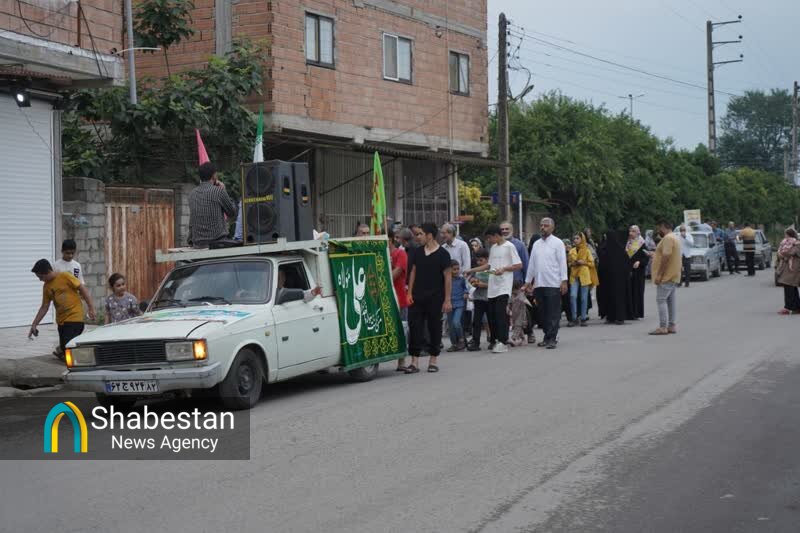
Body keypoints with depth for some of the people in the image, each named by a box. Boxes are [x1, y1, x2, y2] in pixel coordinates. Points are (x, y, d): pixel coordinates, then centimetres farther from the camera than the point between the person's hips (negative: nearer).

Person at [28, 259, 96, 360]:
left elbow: (83, 289, -9)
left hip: (74, 318, -7)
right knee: (64, 348, 8)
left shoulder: (65, 276, -9)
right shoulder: (47, 287, 10)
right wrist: (34, 324, 12)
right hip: (61, 321, 7)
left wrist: (91, 308, -13)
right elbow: (44, 307, 15)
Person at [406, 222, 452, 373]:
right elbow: (413, 272, 13)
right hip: (417, 297, 4)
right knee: (414, 327, -1)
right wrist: (409, 293, 4)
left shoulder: (442, 254, -5)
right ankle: (414, 362, 3)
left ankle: (433, 361, 15)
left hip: (435, 298, -4)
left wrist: (447, 299, -9)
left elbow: (447, 277, -5)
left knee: (434, 328, 5)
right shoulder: (417, 252, 9)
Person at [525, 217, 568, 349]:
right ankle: (548, 336, 18)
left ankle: (552, 339, -4)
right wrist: (528, 281, 16)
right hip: (539, 284, 6)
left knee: (553, 313, -5)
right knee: (542, 313, 9)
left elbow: (563, 262, -6)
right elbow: (531, 263, 17)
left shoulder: (558, 243, -1)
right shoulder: (536, 244, 15)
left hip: (553, 284, -6)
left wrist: (564, 281, -13)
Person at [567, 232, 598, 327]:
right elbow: (569, 263, 18)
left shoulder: (587, 251, 4)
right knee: (573, 296, -10)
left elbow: (592, 263, 4)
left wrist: (583, 262, -11)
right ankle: (574, 318, -4)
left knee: (584, 297, 1)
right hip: (574, 275, 2)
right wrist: (573, 263, -3)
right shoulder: (572, 251, 12)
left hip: (584, 275, -2)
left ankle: (583, 318, 9)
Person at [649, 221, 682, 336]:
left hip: (666, 276, -10)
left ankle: (663, 327, -13)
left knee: (661, 300, -10)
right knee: (671, 301, 10)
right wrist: (654, 255, 24)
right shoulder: (675, 237, 18)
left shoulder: (668, 238, -16)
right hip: (674, 276, 10)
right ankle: (672, 325, 12)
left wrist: (659, 274, -23)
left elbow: (666, 257, -23)